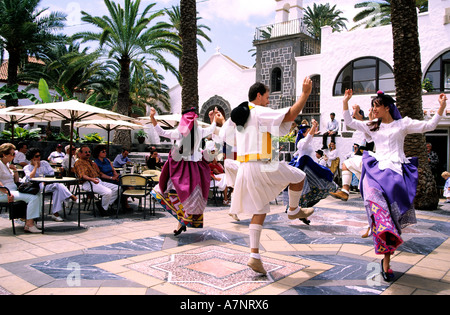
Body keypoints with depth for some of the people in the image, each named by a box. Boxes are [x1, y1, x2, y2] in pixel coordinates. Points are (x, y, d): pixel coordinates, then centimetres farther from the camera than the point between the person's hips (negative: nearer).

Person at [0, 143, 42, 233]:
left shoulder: (8, 164, 20)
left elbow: (16, 181, 21)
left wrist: (15, 170, 5)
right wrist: (8, 193, -25)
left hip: (14, 190, 9)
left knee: (38, 194, -2)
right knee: (33, 198, -24)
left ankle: (29, 221, -5)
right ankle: (29, 225, -22)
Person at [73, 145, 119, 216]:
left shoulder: (90, 161, 29)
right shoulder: (79, 162, 1)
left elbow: (98, 173, 29)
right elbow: (82, 175, -16)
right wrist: (92, 179, -35)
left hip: (99, 181, 9)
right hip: (88, 183, -9)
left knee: (118, 188, -5)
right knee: (108, 192, -30)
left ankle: (104, 204, -5)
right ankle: (103, 208, -6)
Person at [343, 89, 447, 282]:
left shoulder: (403, 124, 16)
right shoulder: (372, 126, 23)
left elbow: (429, 126, 11)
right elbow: (349, 122, 21)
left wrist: (441, 107, 2)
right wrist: (345, 102, 16)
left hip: (397, 169, -2)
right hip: (378, 167, 3)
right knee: (372, 190, -34)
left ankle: (386, 259, -11)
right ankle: (387, 233, -45)